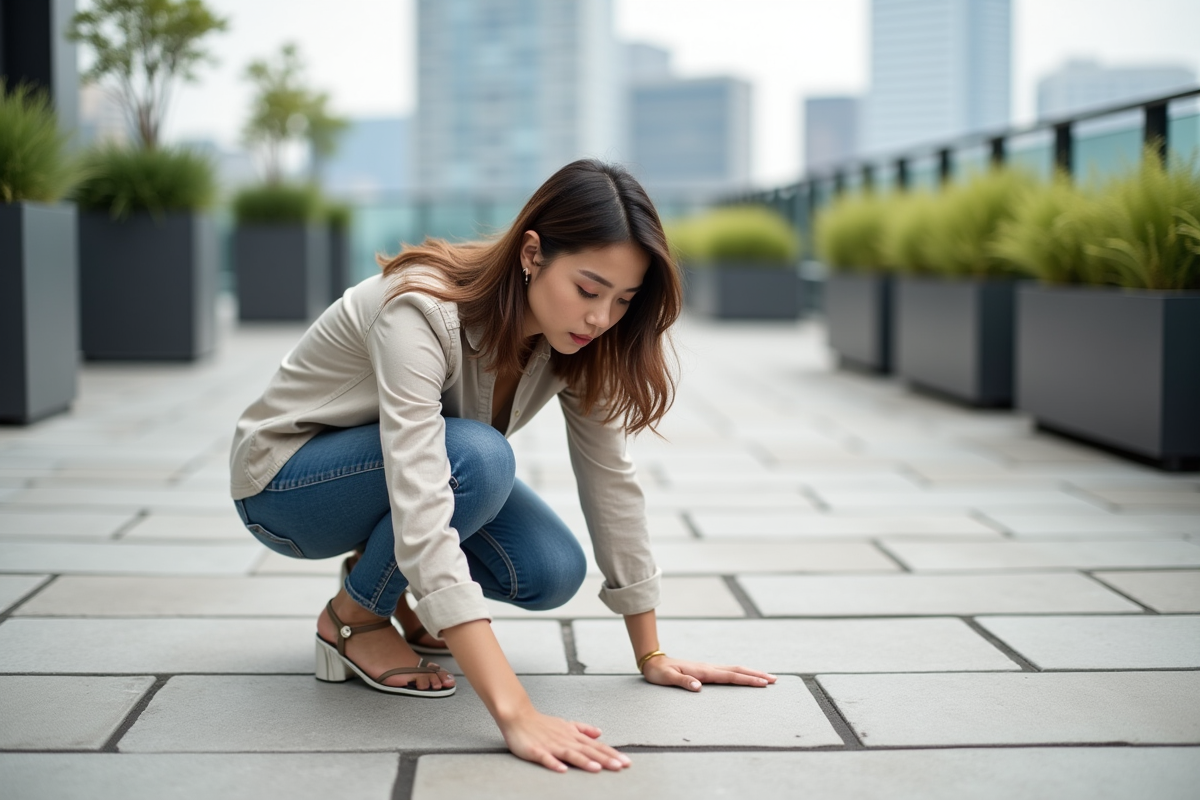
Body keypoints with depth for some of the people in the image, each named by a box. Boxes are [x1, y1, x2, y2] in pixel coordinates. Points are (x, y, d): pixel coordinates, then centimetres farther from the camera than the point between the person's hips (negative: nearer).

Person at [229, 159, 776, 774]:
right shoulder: (422, 312, -37)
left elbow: (610, 476, -10)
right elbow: (421, 515, -46)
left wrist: (652, 655, -10)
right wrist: (514, 714, -52)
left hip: (415, 464, 6)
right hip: (284, 480, -6)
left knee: (552, 573, -18)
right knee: (480, 458, -34)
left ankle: (389, 576, 10)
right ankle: (353, 618, -8)